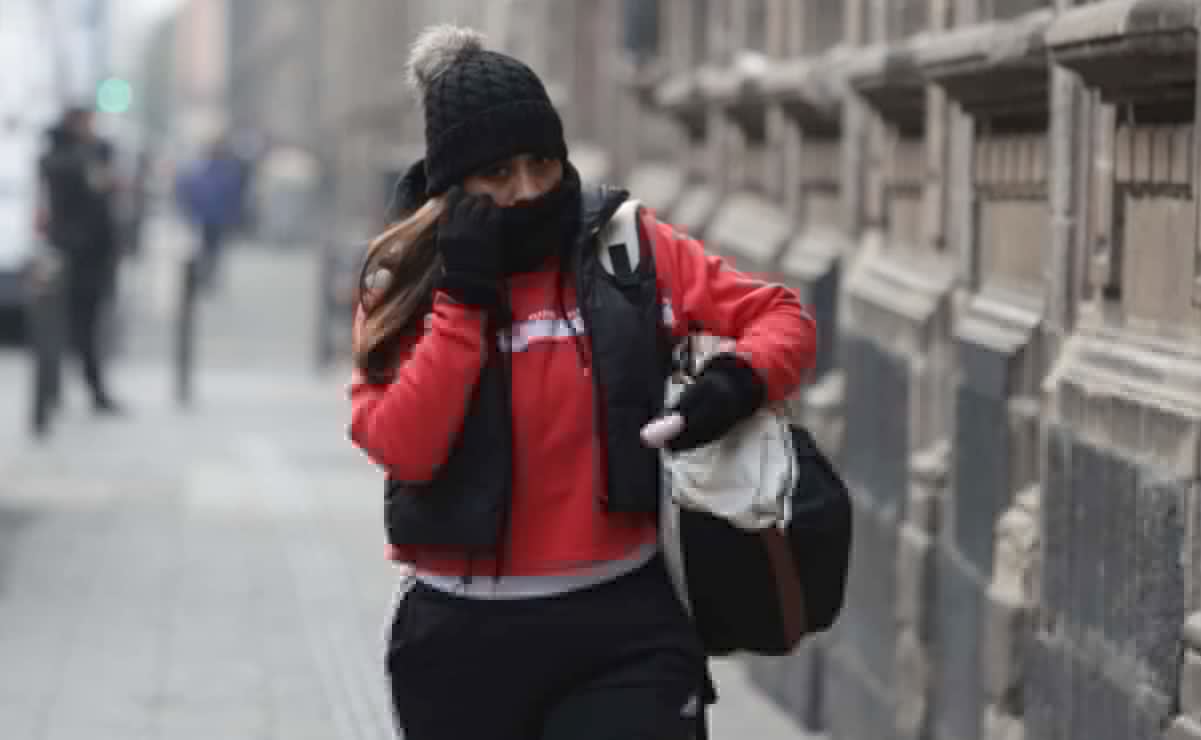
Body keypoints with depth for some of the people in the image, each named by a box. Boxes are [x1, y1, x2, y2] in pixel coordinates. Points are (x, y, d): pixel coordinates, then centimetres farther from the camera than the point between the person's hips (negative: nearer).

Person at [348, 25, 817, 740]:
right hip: (464, 639, 1)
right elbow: (402, 450, -14)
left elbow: (782, 317, 5)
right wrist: (463, 300, -19)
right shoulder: (407, 284, -2)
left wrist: (738, 383, -16)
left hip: (622, 624, -1)